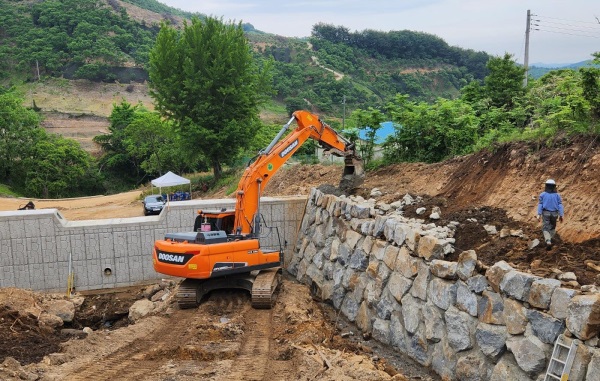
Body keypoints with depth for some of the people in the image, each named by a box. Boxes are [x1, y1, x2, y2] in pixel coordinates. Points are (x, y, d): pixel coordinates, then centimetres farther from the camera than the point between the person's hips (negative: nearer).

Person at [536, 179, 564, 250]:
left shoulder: (542, 194, -2)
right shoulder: (557, 195, 2)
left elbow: (540, 204, -7)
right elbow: (560, 205, -2)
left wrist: (539, 214, -8)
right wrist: (561, 215, -2)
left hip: (546, 213, -2)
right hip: (554, 214, 2)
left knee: (545, 228, -1)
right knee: (552, 227, 22)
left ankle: (548, 242, -21)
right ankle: (550, 240, 24)